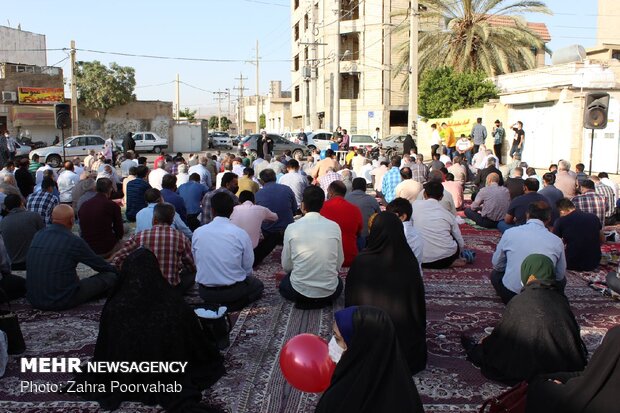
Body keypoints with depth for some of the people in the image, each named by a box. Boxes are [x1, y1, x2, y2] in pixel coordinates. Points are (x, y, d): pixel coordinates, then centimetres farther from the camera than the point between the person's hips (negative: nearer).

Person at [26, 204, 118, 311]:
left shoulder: (38, 235, 3)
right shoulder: (74, 241, -15)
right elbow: (99, 264, 1)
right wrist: (115, 270, 23)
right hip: (63, 302, -7)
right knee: (111, 277, 1)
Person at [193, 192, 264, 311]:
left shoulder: (197, 233, -7)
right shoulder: (241, 234, -14)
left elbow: (197, 264, 3)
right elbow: (248, 268, -5)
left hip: (205, 292, 5)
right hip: (232, 290, -4)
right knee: (258, 285, 26)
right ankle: (231, 305, 2)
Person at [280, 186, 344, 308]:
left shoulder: (291, 228, -9)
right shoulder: (334, 227, -6)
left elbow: (286, 266, 0)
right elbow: (339, 263, 3)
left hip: (299, 291, -1)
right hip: (330, 292, 1)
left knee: (284, 284, 34)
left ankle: (303, 299, 14)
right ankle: (325, 299, 16)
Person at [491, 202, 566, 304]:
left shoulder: (509, 233, -2)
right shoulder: (557, 241, -1)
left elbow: (496, 264, 9)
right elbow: (560, 275, 11)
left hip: (510, 295, -1)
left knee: (495, 274, 31)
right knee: (562, 280, 31)